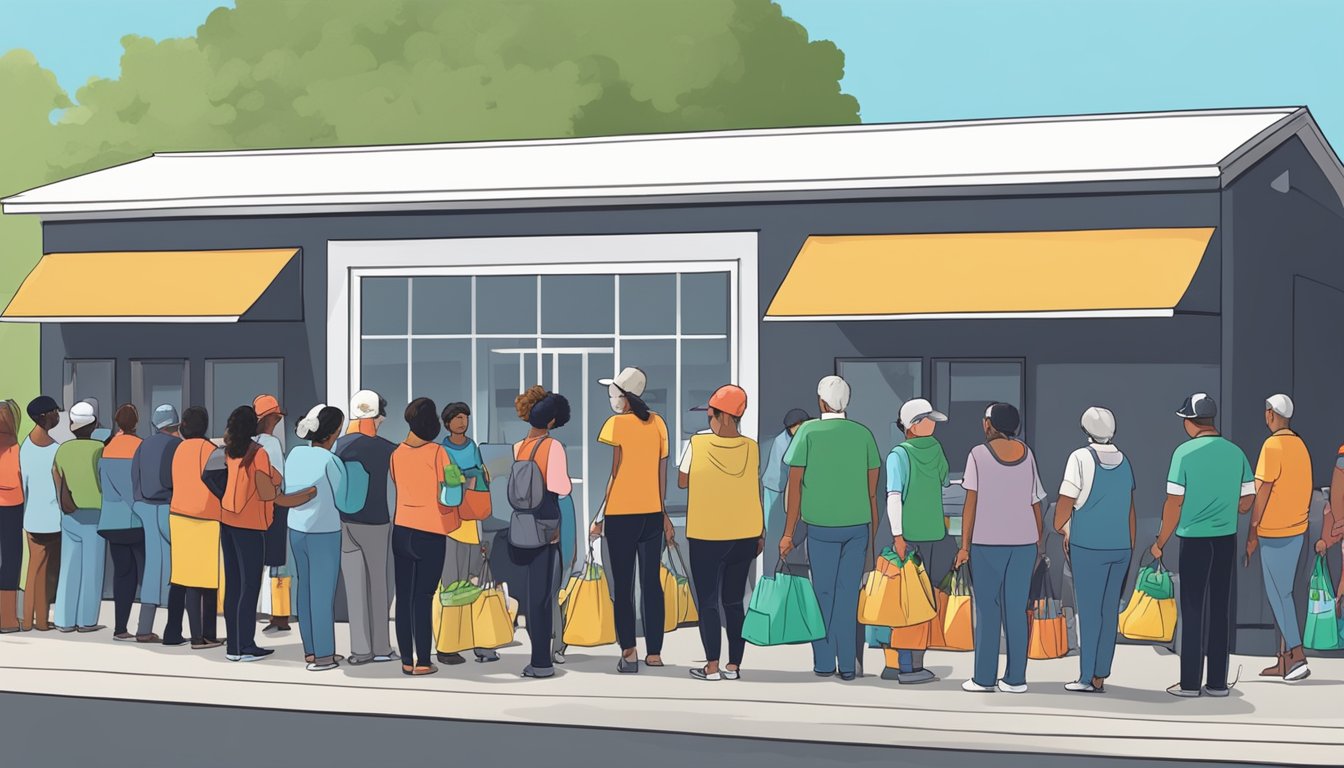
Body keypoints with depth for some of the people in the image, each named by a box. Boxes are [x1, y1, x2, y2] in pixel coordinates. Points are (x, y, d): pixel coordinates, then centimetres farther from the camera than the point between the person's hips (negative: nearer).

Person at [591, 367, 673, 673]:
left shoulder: (616, 424, -9)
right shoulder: (657, 423, 5)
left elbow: (613, 474, -10)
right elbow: (662, 473, 8)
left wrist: (600, 516, -4)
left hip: (621, 514, -4)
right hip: (652, 513, 5)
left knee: (623, 585, 0)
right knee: (652, 584, 9)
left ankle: (629, 651, -6)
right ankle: (654, 652, 9)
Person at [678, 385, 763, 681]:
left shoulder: (697, 445, -11)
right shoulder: (751, 448, -4)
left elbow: (682, 482, 2)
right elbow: (756, 493, 2)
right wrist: (761, 533, 10)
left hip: (706, 537, -3)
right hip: (744, 535, 3)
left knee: (708, 601, 4)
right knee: (734, 601, 10)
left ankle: (712, 666, 0)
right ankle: (734, 665, 9)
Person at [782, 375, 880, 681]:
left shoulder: (809, 432, -4)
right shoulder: (863, 434, 3)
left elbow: (795, 485, -6)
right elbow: (873, 491, 6)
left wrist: (788, 534, -2)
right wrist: (872, 536, 15)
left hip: (821, 526, -2)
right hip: (858, 525, 2)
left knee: (823, 594, 8)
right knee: (849, 594, 5)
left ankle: (824, 663, 10)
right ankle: (847, 665, 4)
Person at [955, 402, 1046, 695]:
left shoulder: (979, 454, -6)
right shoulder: (1026, 454, 6)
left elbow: (971, 502, -8)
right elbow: (1035, 502, 8)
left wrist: (964, 546, -5)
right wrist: (1039, 539, 18)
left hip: (987, 541, -3)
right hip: (1023, 539, 3)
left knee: (987, 610, 2)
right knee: (1016, 610, 5)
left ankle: (984, 678, 2)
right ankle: (1015, 678, 5)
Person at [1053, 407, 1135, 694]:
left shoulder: (1081, 458, -8)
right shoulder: (1124, 461, 9)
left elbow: (1066, 502, -10)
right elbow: (1130, 510, 12)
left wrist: (1060, 530, 8)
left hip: (1089, 546, -5)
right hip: (1121, 546, 5)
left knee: (1089, 612, -2)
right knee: (1110, 612, 6)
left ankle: (1087, 677, -2)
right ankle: (1100, 677, 7)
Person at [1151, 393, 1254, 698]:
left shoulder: (1185, 453, -10)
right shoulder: (1236, 452, 3)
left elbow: (1174, 504, -11)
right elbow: (1247, 501, 7)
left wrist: (1160, 543, -1)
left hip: (1194, 539, -4)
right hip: (1227, 540, 4)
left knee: (1193, 612, 3)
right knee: (1221, 610, 9)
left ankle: (1190, 683, 5)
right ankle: (1218, 682, 12)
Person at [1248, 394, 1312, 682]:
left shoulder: (1273, 446, -15)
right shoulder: (1300, 446, 11)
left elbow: (1263, 492, -16)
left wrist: (1252, 534, -12)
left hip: (1274, 533, -8)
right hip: (1297, 529, 8)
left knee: (1278, 595, -5)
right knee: (1283, 593, 11)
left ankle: (1298, 657, -10)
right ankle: (1284, 661, 13)